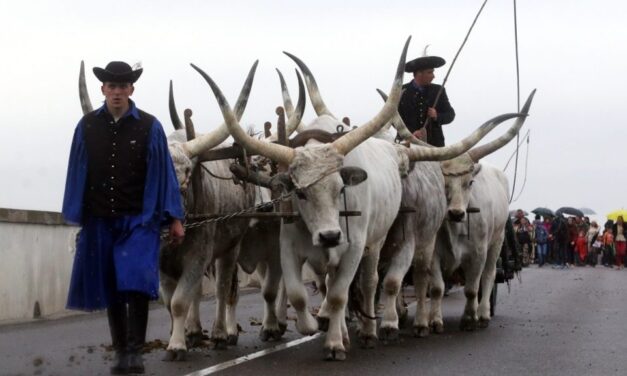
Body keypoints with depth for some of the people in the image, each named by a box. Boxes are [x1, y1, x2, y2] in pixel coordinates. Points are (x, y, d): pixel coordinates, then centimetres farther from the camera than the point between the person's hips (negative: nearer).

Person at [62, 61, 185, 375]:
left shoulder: (149, 126, -1)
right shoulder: (87, 126, 3)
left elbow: (163, 172, 0)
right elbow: (77, 172, 7)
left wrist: (174, 218, -2)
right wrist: (76, 216, 5)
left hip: (139, 219, -3)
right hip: (100, 221, 3)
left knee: (136, 283, -15)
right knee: (110, 289, 9)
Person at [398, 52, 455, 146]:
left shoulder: (438, 91, 8)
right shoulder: (402, 92, 0)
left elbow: (450, 115, 10)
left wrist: (437, 116, -12)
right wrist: (411, 132, -17)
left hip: (434, 143, 2)